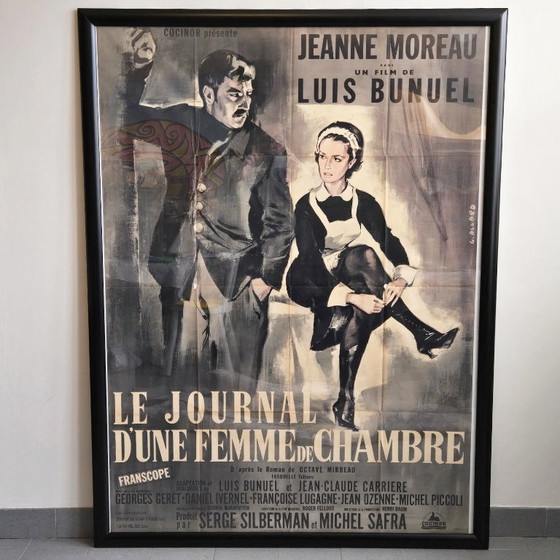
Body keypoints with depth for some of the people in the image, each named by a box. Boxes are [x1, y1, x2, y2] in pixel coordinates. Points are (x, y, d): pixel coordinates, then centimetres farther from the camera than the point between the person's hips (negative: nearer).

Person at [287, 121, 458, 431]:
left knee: (358, 315, -34)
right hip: (312, 284, -3)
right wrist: (352, 297, -36)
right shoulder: (306, 206, -11)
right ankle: (421, 334, -30)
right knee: (361, 256, -32)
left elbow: (389, 242, -7)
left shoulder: (363, 202, 1)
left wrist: (401, 279, -31)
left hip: (351, 279, 4)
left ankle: (346, 400, -27)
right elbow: (311, 263, -22)